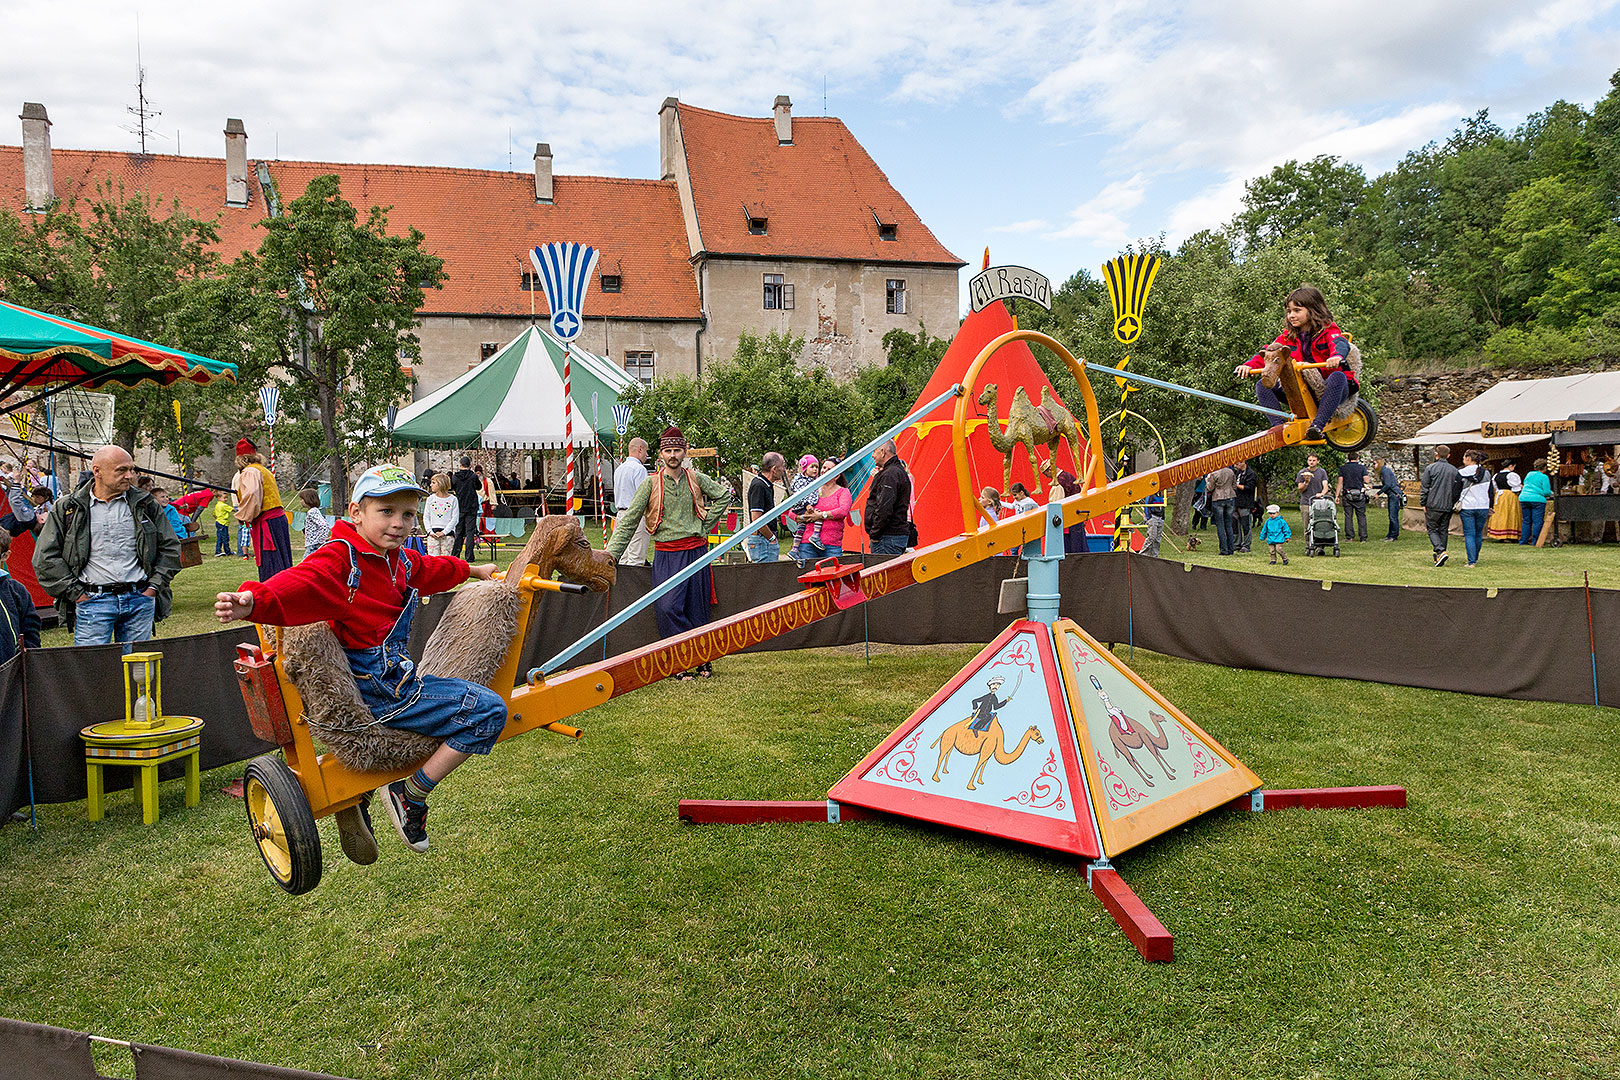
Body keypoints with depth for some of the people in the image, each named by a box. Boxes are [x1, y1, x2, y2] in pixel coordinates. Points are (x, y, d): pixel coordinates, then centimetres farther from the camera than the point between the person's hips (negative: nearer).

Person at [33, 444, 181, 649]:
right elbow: (45, 558, 4)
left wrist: (155, 586, 4)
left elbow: (170, 547, 13)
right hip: (93, 600, -2)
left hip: (140, 599, 2)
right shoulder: (66, 509, 4)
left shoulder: (145, 504, 9)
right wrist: (75, 593, -3)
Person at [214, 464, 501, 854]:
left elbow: (434, 570, 34)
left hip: (394, 673, 10)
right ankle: (411, 793, -5)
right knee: (487, 709, -18)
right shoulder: (340, 558, -15)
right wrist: (253, 601, -54)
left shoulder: (401, 562, 13)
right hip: (373, 689, -10)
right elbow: (301, 583, -34)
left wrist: (472, 570, 51)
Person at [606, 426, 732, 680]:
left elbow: (724, 495, 19)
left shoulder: (696, 478, 5)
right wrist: (611, 554, -6)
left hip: (696, 550, 2)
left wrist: (705, 524, 10)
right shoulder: (651, 483, 0)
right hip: (666, 554, -1)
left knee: (697, 609, 5)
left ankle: (701, 659, 19)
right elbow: (629, 520, 0)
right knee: (668, 607, -15)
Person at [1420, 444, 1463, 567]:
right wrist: (1453, 503, 17)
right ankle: (1439, 557, 12)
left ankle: (1441, 551, -18)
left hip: (1433, 506, -4)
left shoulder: (1430, 468, -5)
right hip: (1448, 506, 4)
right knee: (1443, 530, 11)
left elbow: (1425, 488, -4)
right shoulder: (1455, 470, 6)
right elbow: (1459, 489, 8)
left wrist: (1424, 504, 4)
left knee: (1432, 529, 3)